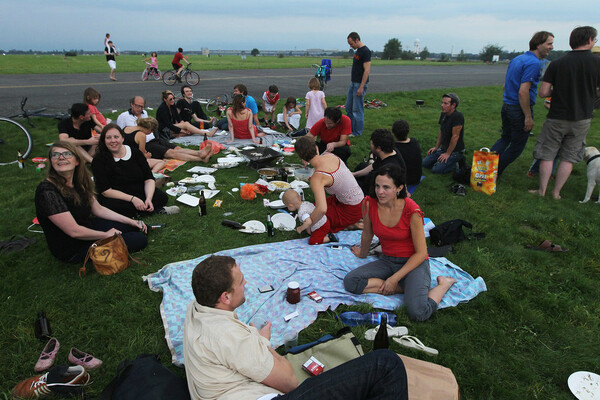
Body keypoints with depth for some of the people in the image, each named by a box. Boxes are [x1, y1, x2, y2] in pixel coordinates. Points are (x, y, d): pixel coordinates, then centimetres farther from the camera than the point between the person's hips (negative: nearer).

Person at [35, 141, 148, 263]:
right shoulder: (47, 191, -26)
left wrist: (130, 221, 4)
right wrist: (106, 235, -14)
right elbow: (74, 231, -27)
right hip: (72, 250, -8)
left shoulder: (79, 182, -1)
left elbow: (99, 209, 9)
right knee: (140, 240, -11)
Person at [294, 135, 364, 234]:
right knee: (313, 206, 19)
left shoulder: (317, 178, -30)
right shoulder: (329, 155, -7)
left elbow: (322, 209, -39)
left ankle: (350, 225, 2)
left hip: (351, 210, -8)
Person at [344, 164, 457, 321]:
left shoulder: (412, 211, -21)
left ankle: (444, 284, 3)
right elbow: (367, 235, 10)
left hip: (414, 262, -4)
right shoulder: (369, 204, -10)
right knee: (350, 281, -20)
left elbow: (421, 253, -15)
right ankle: (404, 287, -8)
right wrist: (363, 253, 26)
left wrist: (394, 278, -19)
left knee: (418, 313, -28)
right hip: (387, 261, 5)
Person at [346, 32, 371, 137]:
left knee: (357, 109, -4)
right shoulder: (357, 51, 14)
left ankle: (357, 132, 6)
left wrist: (361, 87, -23)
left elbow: (367, 70, -21)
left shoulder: (365, 51, -16)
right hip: (353, 83, 10)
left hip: (360, 84, -10)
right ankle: (350, 129, 24)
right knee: (348, 107, 13)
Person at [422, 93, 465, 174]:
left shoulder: (457, 116, -22)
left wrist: (448, 154, -19)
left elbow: (455, 136, -22)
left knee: (436, 169, -21)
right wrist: (436, 147, 13)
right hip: (443, 148, 9)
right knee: (425, 163, 2)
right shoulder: (443, 114, 5)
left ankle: (456, 162, 2)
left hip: (455, 151, -9)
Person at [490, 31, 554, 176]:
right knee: (517, 147, 6)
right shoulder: (534, 63, -18)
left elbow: (505, 85, 17)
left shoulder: (516, 59, 11)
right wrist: (528, 117, -21)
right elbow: (523, 92, -25)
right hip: (519, 110, -8)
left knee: (505, 138, 23)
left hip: (506, 106, 9)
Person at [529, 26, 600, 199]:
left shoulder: (556, 64, -7)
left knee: (547, 155, 10)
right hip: (582, 119, 1)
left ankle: (542, 191, 16)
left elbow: (543, 92, -9)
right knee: (569, 157, 11)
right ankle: (556, 192, 18)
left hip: (557, 118, -1)